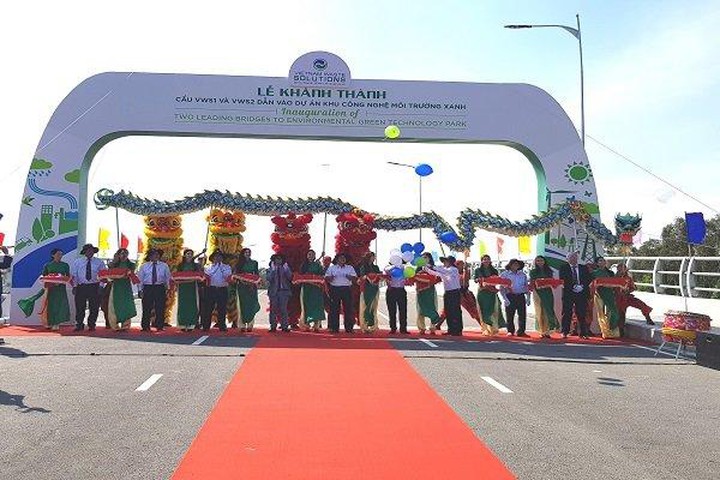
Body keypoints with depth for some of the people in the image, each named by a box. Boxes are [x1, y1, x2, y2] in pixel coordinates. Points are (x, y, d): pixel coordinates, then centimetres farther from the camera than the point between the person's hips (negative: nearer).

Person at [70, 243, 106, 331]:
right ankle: (79, 325, 13)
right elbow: (73, 275, 6)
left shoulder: (99, 262, 5)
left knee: (94, 308, 3)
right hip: (81, 287, 0)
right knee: (80, 307, 2)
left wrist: (100, 286, -6)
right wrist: (74, 286, -4)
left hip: (94, 287, 0)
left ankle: (91, 325, 14)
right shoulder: (77, 262, 7)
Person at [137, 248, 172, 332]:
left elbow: (168, 278, 9)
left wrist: (167, 289, 3)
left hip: (160, 288, 0)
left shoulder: (164, 266, 8)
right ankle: (145, 327, 10)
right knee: (146, 308, 1)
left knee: (160, 308, 0)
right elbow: (140, 278, 9)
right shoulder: (144, 266, 8)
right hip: (147, 288, 0)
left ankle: (160, 326, 8)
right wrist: (140, 290, 3)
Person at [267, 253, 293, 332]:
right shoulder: (271, 269, 9)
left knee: (283, 309, -4)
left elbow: (290, 277, -1)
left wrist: (286, 269, -10)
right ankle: (273, 326, 4)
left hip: (284, 291, 0)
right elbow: (269, 278, -7)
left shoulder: (285, 268, 13)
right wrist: (273, 270, -12)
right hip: (274, 291, 0)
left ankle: (284, 326, -2)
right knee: (273, 309, -1)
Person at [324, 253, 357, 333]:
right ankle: (334, 327, 2)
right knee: (334, 308, -4)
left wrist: (350, 277, -12)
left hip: (346, 289, 1)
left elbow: (355, 278, 8)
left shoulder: (350, 268, 16)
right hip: (335, 289, -1)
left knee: (348, 308, -3)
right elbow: (327, 277, 5)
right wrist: (330, 278, -16)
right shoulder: (331, 268, 13)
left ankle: (349, 327, 3)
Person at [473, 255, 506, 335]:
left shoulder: (494, 270, 16)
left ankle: (494, 328, -3)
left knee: (494, 310, -7)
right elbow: (474, 278, 2)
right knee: (484, 310, -5)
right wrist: (479, 279, -20)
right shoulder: (478, 270, 11)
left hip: (492, 292, 1)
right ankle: (486, 329, -1)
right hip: (482, 292, -1)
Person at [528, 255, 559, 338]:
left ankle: (547, 331, -8)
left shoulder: (548, 271, 13)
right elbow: (532, 284, 5)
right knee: (540, 312, -4)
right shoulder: (533, 272, 7)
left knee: (548, 311, -8)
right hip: (538, 293, -2)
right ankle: (542, 331, -3)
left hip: (548, 293, 2)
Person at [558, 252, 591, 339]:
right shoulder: (563, 268, 5)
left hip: (581, 293, 2)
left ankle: (583, 333, 4)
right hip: (568, 293, -2)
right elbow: (562, 280, -6)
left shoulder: (584, 268, 14)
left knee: (582, 314, -1)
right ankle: (565, 332, 8)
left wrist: (582, 286, -10)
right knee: (567, 313, 0)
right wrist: (573, 286, -16)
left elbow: (588, 279, 7)